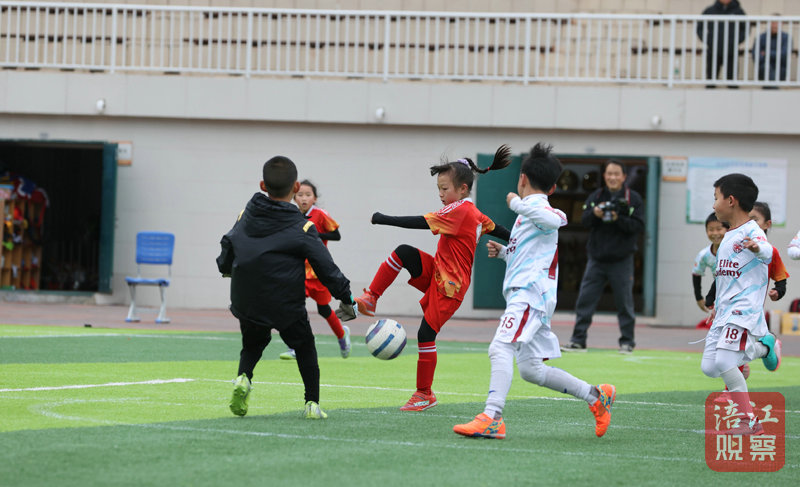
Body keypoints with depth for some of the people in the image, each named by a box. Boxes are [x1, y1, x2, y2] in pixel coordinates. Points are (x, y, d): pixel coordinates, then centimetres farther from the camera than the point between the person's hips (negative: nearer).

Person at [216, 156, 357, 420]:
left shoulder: (246, 216, 1)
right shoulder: (301, 229, -12)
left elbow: (225, 260, 12)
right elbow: (327, 270, -10)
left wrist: (227, 269, 36)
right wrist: (347, 300, 4)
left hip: (246, 305, 3)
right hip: (286, 307, -3)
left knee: (252, 345, 26)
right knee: (305, 347, 20)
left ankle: (243, 377, -4)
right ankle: (312, 403, 14)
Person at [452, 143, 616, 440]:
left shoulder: (534, 205, -5)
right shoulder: (531, 211, 24)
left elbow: (557, 219, -31)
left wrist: (518, 204, -22)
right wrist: (503, 252, 25)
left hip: (530, 293, -10)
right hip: (524, 295, 10)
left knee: (500, 348, -25)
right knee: (531, 369, 13)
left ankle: (491, 418, -37)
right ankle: (596, 396, 21)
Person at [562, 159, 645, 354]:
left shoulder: (633, 198, 0)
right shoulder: (595, 197, 8)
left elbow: (638, 225, -7)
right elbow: (584, 221, 0)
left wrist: (618, 219, -21)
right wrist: (595, 213, -21)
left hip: (621, 260, -3)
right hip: (596, 259, 3)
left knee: (624, 303, 2)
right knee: (585, 300, 0)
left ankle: (627, 342, 13)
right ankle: (578, 341, 4)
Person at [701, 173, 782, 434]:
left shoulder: (752, 233, -11)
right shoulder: (728, 237, 18)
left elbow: (767, 252, -33)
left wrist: (757, 248, -55)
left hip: (744, 310, -9)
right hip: (724, 311, 9)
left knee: (724, 361, -23)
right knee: (709, 367, 2)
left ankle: (751, 422, -13)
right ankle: (762, 347, 15)